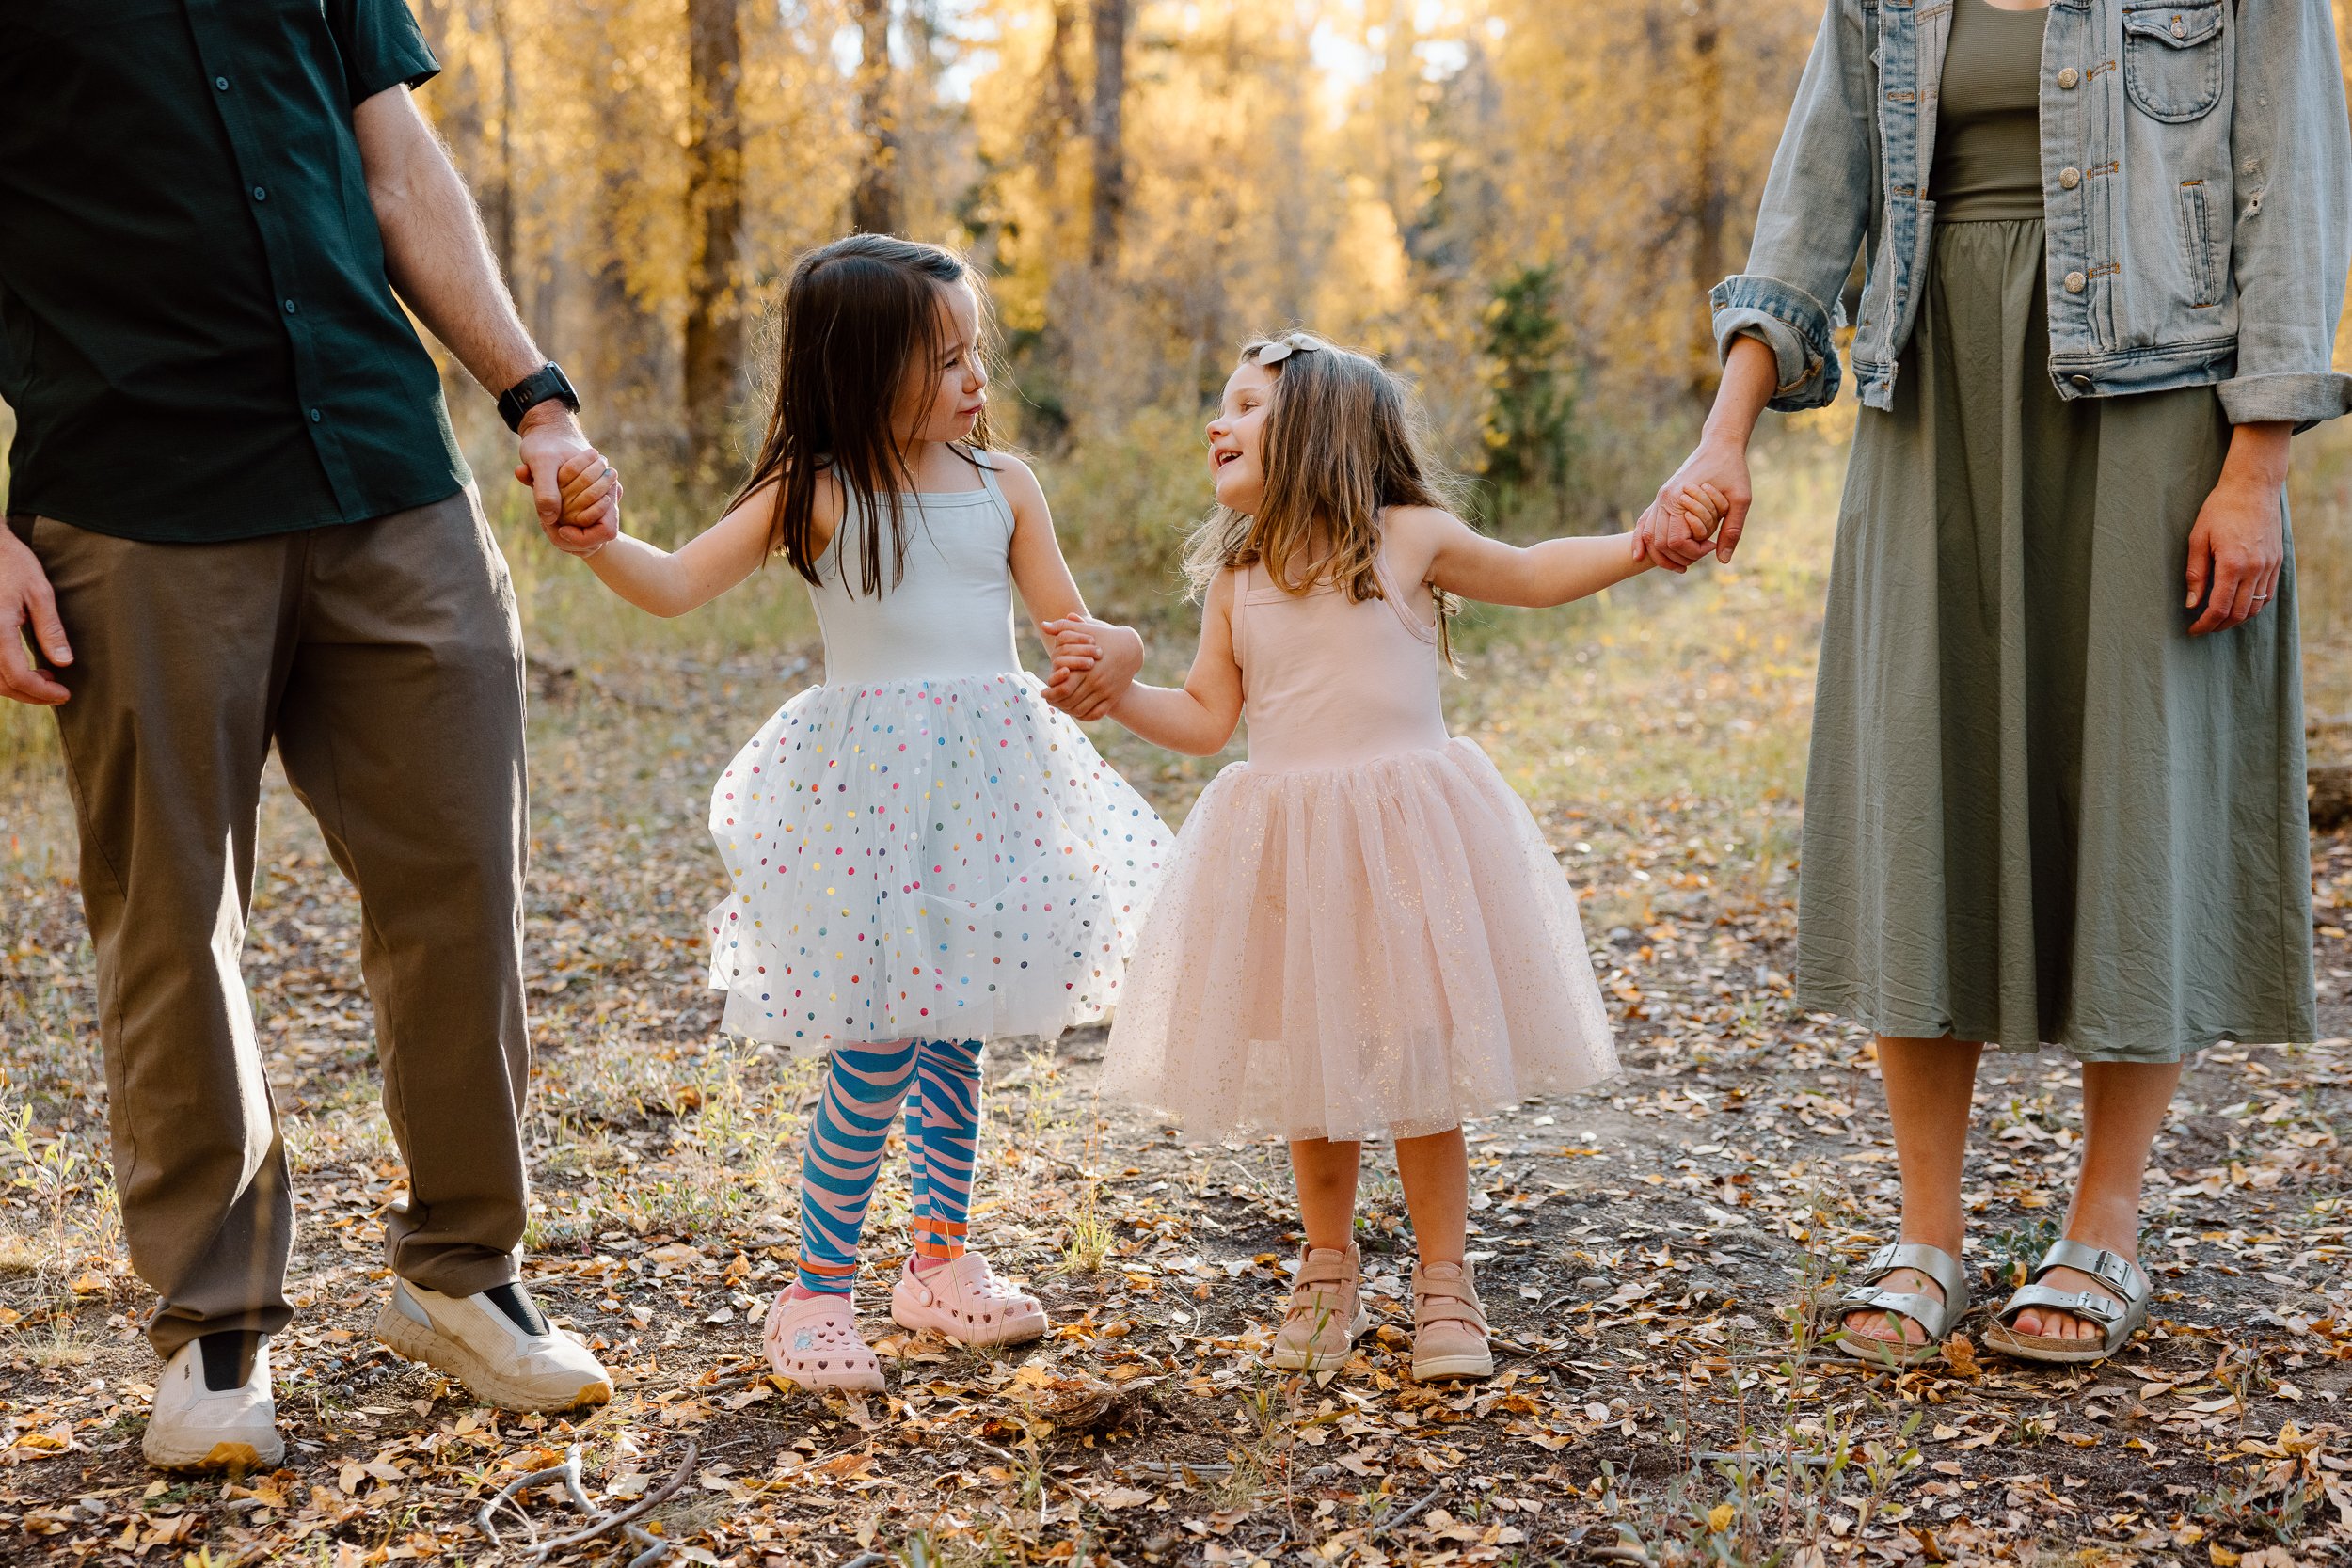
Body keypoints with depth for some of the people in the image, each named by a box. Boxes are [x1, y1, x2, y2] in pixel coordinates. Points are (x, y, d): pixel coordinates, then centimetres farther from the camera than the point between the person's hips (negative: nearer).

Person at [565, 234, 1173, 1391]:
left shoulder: (1001, 487, 7)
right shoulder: (815, 496, -4)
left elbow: (1069, 621, 7)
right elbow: (676, 584, -8)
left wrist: (1103, 654, -17)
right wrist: (600, 539, -28)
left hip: (985, 781, 5)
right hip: (869, 786, -4)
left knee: (955, 1027, 14)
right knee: (877, 1047, -7)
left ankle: (941, 1261, 31)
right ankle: (817, 1290, 9)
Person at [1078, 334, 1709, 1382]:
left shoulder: (1408, 537, 0)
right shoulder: (1234, 576, 7)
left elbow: (1532, 574, 13)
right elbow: (1207, 720, 9)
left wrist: (1645, 543, 1)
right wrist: (1117, 692, -6)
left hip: (1405, 834, -3)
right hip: (1288, 847, 3)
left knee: (1421, 1074, 1)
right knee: (1312, 1077, 11)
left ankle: (1444, 1287, 15)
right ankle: (1328, 1277, 28)